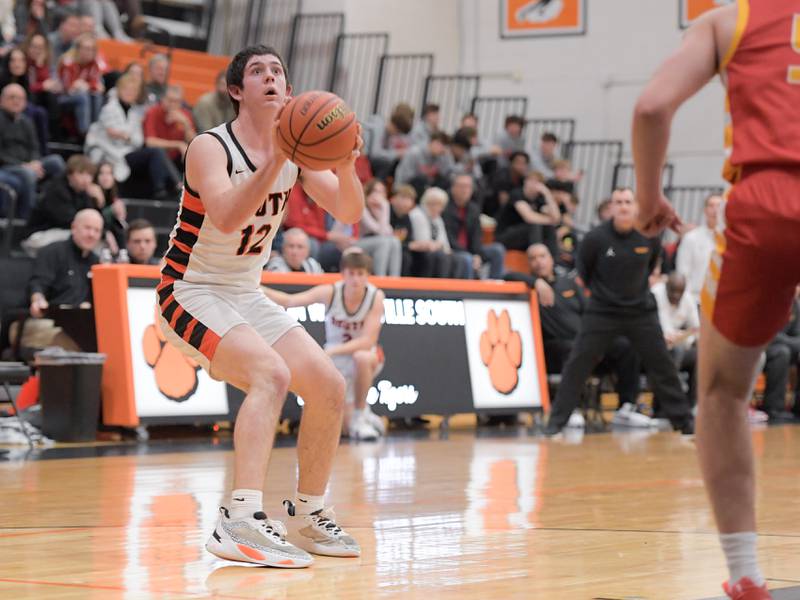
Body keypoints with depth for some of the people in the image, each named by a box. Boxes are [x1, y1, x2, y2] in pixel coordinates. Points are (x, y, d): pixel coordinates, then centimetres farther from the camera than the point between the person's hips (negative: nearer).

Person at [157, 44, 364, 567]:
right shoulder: (210, 148, -17)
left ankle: (307, 517, 19)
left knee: (329, 387, 1)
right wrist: (275, 158, -41)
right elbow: (228, 218, -35)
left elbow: (349, 214, -6)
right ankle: (241, 521, -37)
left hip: (247, 295, 8)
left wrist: (345, 166, -25)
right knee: (271, 374, -31)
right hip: (192, 293, -8)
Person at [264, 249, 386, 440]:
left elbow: (367, 341, -26)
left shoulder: (376, 296, -20)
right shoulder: (330, 292, -17)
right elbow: (289, 301, -23)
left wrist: (331, 351, -35)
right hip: (336, 366, 1)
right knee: (346, 428, -5)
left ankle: (361, 415, -18)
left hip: (365, 357, -1)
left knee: (362, 357, -40)